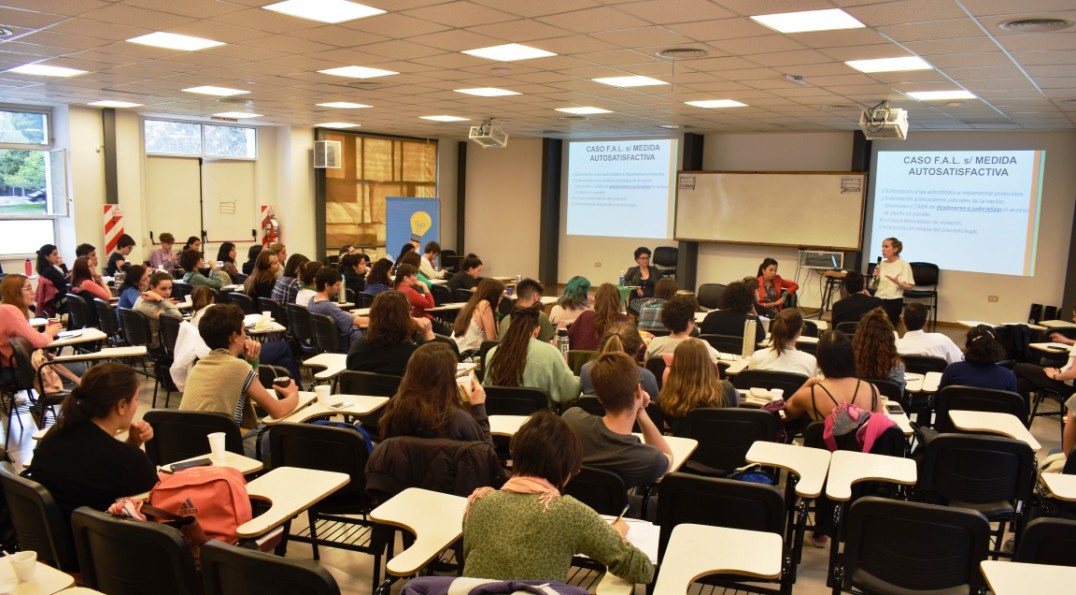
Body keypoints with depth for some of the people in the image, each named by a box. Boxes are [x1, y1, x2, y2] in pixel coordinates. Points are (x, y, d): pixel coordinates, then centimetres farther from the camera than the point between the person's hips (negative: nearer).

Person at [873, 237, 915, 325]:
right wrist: (875, 277, -7)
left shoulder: (904, 264, -5)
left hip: (894, 302, -4)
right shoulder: (881, 264, 8)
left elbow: (909, 286, -8)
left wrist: (897, 282, -25)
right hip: (878, 300, 4)